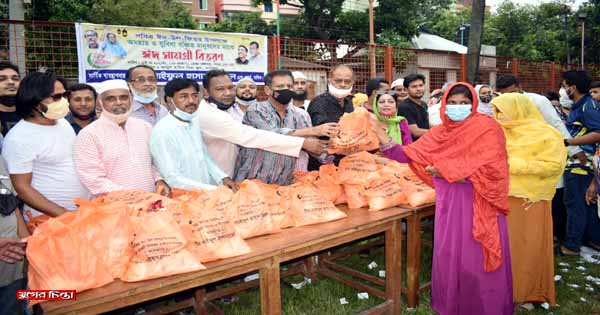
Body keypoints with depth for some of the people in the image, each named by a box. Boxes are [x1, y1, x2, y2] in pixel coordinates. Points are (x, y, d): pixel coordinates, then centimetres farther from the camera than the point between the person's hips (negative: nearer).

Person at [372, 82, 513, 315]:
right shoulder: (439, 133, 9)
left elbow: (491, 167, -18)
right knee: (448, 257, 11)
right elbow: (406, 155, 5)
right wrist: (377, 130, -5)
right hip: (448, 204, 5)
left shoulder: (487, 127, -6)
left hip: (478, 205, -4)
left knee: (477, 261, 3)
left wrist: (446, 170, -12)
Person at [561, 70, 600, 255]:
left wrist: (567, 142, -26)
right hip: (578, 162, 9)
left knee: (575, 204, -2)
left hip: (580, 163, -9)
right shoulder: (578, 107, 12)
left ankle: (571, 245, 7)